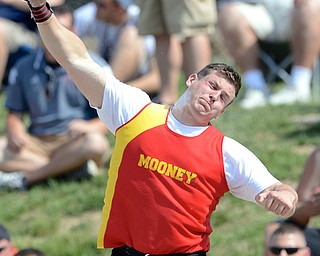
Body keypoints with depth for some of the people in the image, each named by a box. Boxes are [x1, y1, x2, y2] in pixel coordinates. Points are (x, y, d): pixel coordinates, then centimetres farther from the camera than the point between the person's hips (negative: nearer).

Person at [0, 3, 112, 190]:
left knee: (95, 143, -37)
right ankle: (70, 170, -28)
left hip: (76, 143, -2)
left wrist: (89, 127, -23)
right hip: (37, 144, 2)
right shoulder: (24, 69, 12)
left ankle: (25, 178, -28)